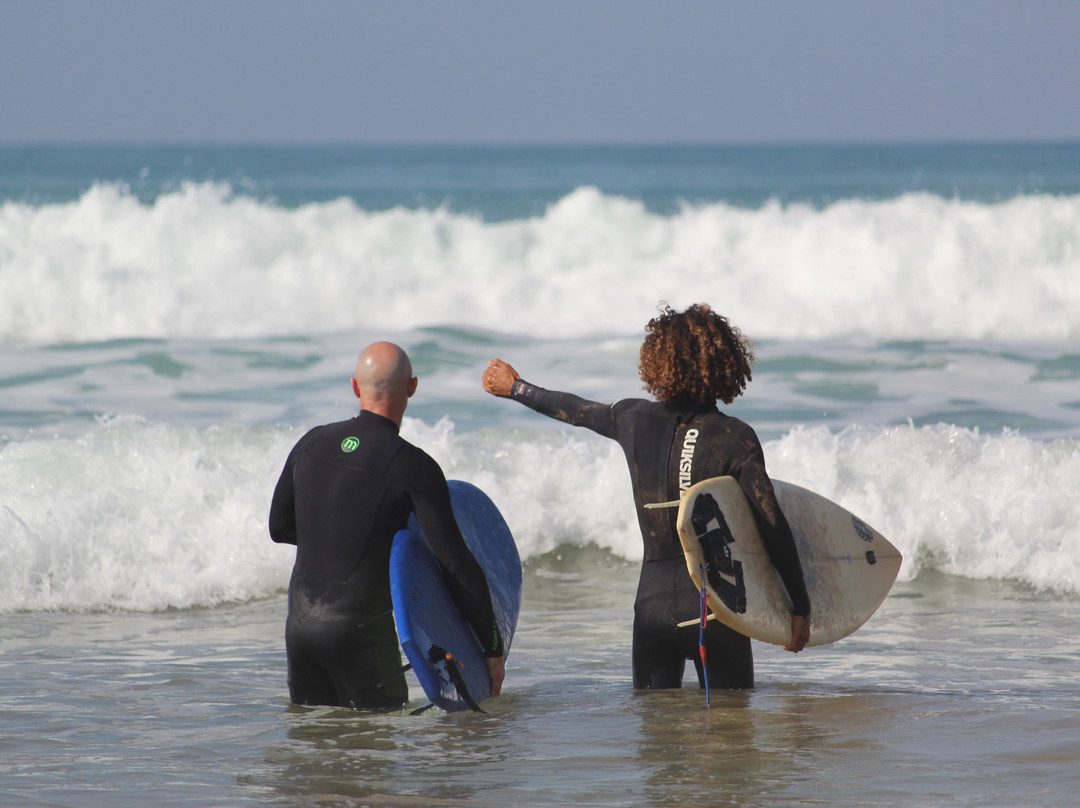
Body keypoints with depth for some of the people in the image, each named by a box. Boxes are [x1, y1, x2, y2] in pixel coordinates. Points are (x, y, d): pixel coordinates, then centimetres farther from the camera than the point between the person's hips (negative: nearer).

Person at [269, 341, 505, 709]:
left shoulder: (311, 444, 5)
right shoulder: (414, 467, -11)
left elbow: (279, 527, 19)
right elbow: (458, 566, -11)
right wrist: (492, 649, -3)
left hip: (299, 623, 5)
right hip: (360, 630, -5)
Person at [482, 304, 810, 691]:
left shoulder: (634, 419, 1)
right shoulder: (735, 437, -10)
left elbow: (575, 411, 22)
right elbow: (772, 527, -12)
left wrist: (514, 388, 42)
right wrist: (799, 607, -4)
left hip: (652, 600, 3)